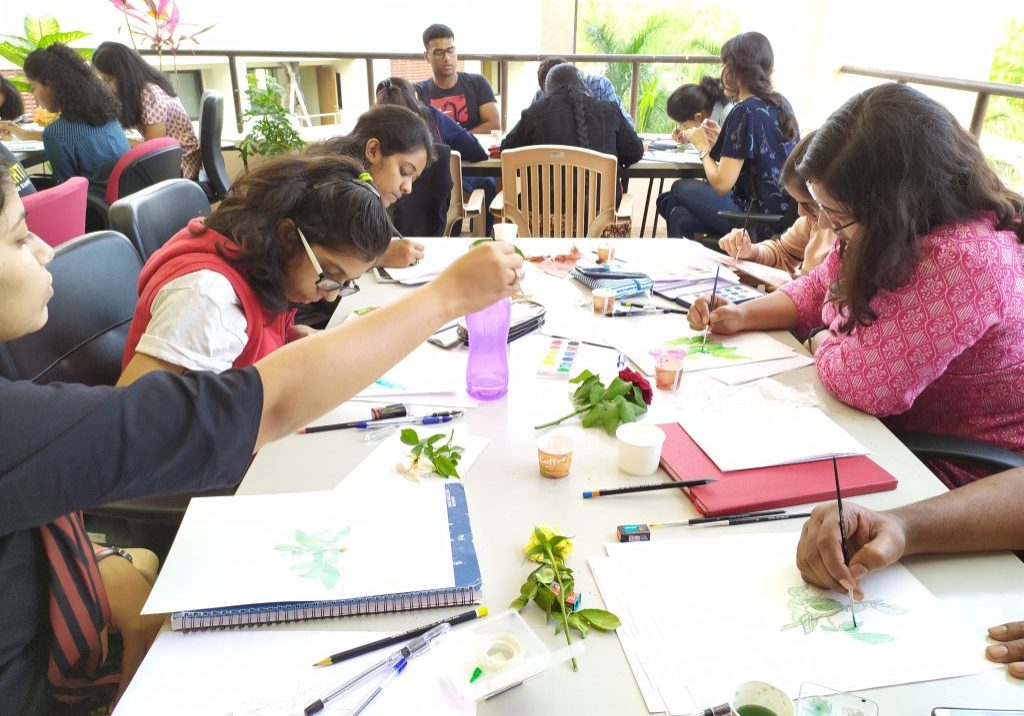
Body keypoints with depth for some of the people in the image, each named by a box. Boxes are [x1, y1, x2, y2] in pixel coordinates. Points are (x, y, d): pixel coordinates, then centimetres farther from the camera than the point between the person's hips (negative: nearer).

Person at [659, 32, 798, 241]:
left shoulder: (745, 111, -16)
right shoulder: (782, 104, 10)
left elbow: (721, 183, -19)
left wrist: (703, 147, -1)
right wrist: (718, 140, 16)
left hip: (761, 221, -8)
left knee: (680, 189, 9)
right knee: (680, 216, 13)